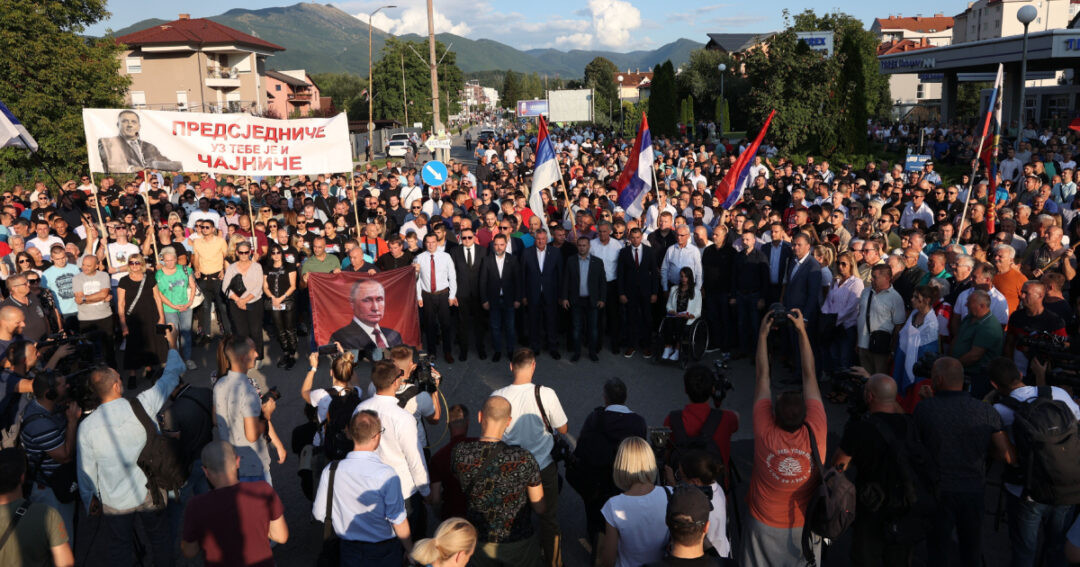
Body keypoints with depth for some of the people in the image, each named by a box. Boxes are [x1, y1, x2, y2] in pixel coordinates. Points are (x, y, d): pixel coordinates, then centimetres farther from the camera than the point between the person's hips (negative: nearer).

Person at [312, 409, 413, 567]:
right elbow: (398, 522, -19)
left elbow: (319, 514, -4)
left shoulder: (330, 471, -15)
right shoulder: (387, 474, -26)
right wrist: (411, 551, -3)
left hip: (350, 553, 2)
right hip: (385, 553, -2)